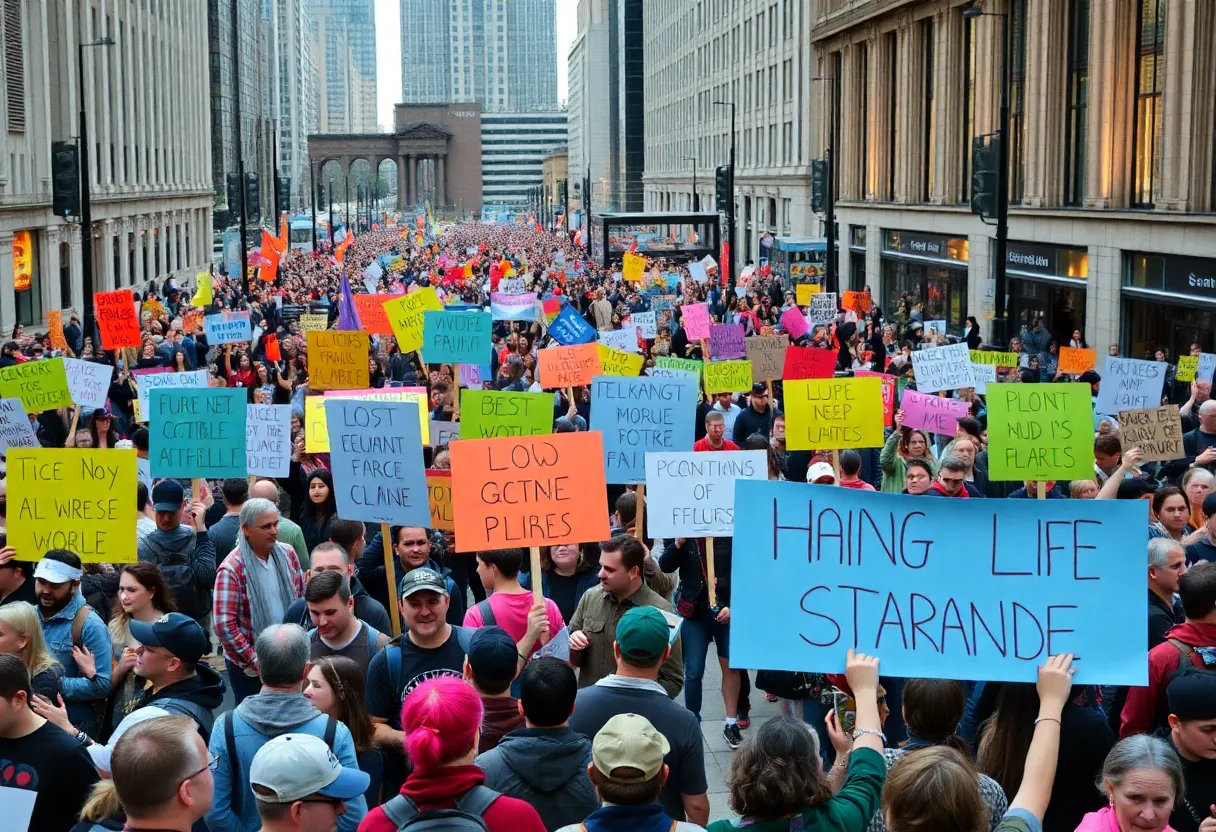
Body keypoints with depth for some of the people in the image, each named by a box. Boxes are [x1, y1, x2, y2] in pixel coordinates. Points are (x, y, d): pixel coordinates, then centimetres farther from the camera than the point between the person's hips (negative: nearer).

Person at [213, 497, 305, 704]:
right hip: (248, 665, -5)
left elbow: (302, 597, 13)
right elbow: (224, 625, -18)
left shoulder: (287, 554, 1)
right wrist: (254, 661, -17)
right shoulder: (232, 569, -16)